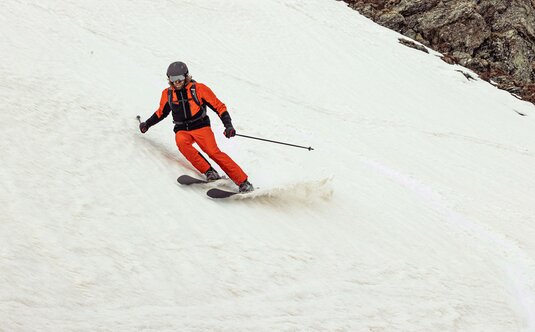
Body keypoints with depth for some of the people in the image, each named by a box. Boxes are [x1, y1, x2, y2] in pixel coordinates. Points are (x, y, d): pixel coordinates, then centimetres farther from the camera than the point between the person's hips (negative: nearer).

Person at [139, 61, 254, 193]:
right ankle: (209, 172, -29)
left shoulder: (198, 89, -4)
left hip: (200, 127, -3)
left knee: (213, 152, -24)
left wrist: (228, 125, -12)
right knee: (181, 142, -33)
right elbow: (161, 112, 28)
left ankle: (244, 183, -22)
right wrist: (147, 124, 27)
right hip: (182, 130, 3)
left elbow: (219, 106, -3)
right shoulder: (167, 94, 8)